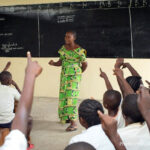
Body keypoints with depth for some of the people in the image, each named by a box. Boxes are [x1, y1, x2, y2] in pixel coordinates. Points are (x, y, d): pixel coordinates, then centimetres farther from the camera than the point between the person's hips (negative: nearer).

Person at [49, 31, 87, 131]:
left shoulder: (78, 50, -12)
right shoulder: (63, 48, 8)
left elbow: (85, 64, -4)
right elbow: (61, 62, 12)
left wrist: (79, 73, 9)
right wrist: (53, 63, -8)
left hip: (74, 76, -7)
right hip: (64, 75, 7)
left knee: (71, 96, -16)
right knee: (63, 96, 10)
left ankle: (74, 123, -19)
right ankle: (67, 117, 29)